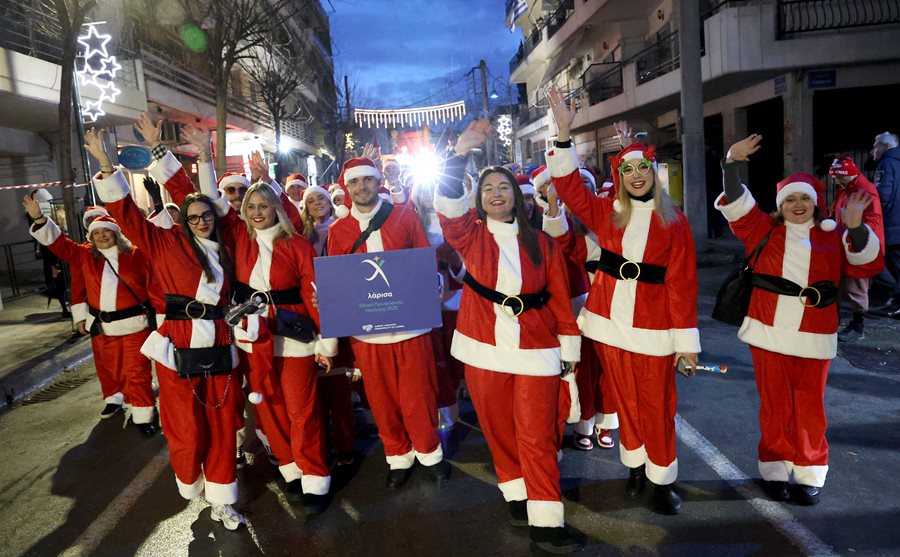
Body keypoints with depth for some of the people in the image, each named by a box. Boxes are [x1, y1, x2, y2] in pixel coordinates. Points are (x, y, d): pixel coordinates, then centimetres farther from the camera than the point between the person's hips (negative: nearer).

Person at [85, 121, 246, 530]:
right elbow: (126, 213, -4)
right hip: (178, 347, -3)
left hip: (218, 347, 4)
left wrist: (158, 149, 14)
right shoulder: (167, 243, 2)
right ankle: (190, 486, 34)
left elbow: (190, 193, 12)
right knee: (187, 430, 4)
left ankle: (221, 500, 20)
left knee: (222, 426, 7)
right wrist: (105, 164, -12)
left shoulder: (220, 248, 11)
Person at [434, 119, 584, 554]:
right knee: (498, 430, 11)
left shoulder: (541, 244, 4)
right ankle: (517, 494, 31)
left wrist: (569, 351, 4)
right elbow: (447, 206, -16)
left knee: (537, 436, 0)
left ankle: (545, 522, 8)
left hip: (535, 350, 0)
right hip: (484, 349, 1)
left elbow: (560, 300, 5)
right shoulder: (470, 235, 4)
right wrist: (461, 153, -23)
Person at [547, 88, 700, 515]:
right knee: (624, 399, 14)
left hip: (653, 326, -2)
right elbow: (568, 186, -6)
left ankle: (663, 478, 24)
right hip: (609, 321, 2)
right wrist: (564, 132, -16)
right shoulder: (605, 212, 3)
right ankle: (635, 465, 33)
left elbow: (682, 283, -4)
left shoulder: (674, 222, -2)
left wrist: (686, 339, -5)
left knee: (656, 404, 5)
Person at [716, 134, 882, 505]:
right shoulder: (766, 231, 5)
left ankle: (810, 474, 23)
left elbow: (868, 262, -2)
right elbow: (736, 205, -4)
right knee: (774, 405, 8)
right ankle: (775, 469, 22)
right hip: (769, 333, 0)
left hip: (813, 337, 1)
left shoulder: (833, 236, 8)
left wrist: (855, 227, -18)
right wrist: (732, 164, -17)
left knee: (809, 407, 8)